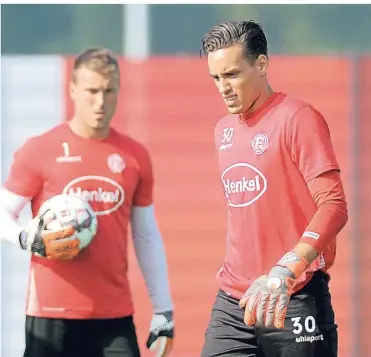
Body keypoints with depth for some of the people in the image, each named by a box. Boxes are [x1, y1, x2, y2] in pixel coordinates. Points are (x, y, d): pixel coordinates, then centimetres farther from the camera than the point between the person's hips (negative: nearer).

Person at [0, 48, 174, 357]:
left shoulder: (135, 156, 9)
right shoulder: (40, 150, -1)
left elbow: (147, 237, 14)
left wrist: (163, 311, 10)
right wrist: (30, 240, -19)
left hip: (115, 317, 3)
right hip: (51, 316, -3)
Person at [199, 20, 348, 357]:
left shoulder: (298, 118, -9)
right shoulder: (224, 129, 15)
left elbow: (334, 206, -17)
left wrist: (284, 272, -30)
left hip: (294, 301, -6)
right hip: (233, 301, 7)